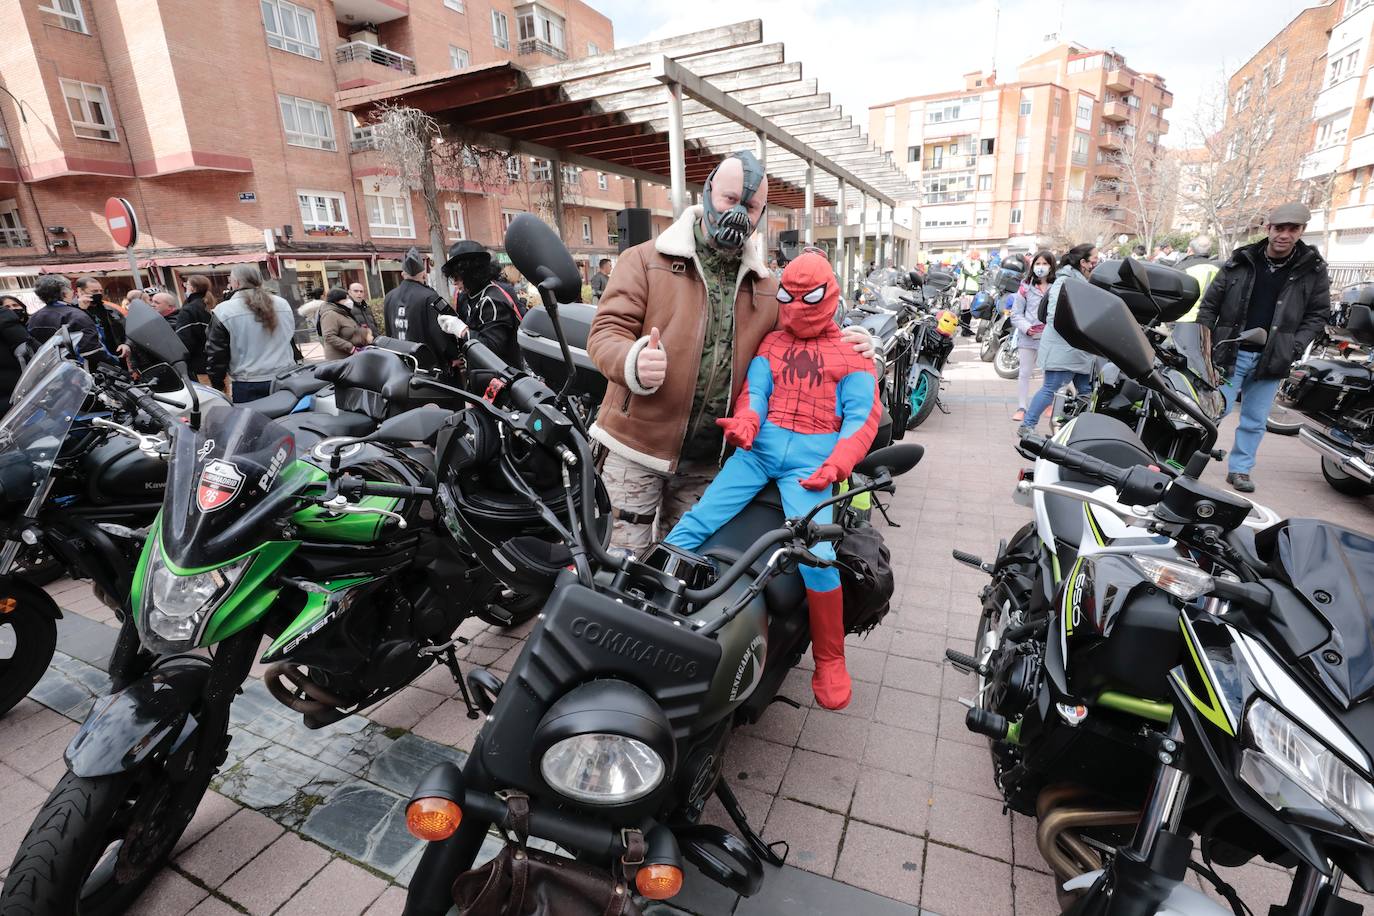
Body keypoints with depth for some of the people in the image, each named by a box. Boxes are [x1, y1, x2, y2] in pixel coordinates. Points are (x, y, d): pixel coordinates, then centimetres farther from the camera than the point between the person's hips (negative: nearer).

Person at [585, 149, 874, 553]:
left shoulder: (765, 287, 12)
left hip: (707, 459, 4)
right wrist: (634, 362, -31)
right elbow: (606, 331, -8)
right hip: (637, 447, -3)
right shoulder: (645, 260, -1)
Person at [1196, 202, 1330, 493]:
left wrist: (1294, 347, -9)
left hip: (1272, 359, 2)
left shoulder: (1313, 270, 2)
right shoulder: (1240, 261, -1)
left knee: (1255, 421, 10)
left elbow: (1318, 314, 5)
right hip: (1229, 353, -2)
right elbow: (1209, 305, 2)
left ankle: (1240, 469, 22)